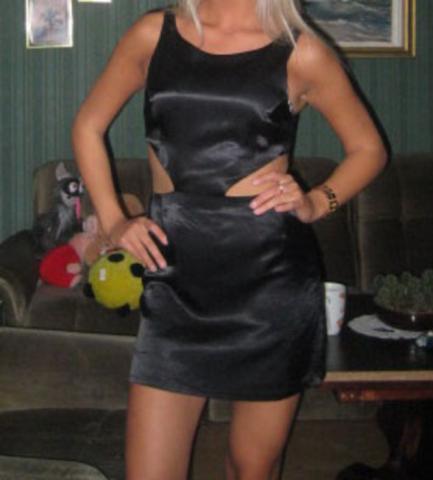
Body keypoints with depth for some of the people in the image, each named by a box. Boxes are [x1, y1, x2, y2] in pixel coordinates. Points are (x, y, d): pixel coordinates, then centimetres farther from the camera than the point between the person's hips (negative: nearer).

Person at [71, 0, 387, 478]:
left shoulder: (302, 53, 0)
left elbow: (368, 148, 12)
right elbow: (87, 126, 16)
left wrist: (315, 202, -6)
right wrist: (112, 220, 5)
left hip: (271, 277, -1)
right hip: (175, 281, 1)